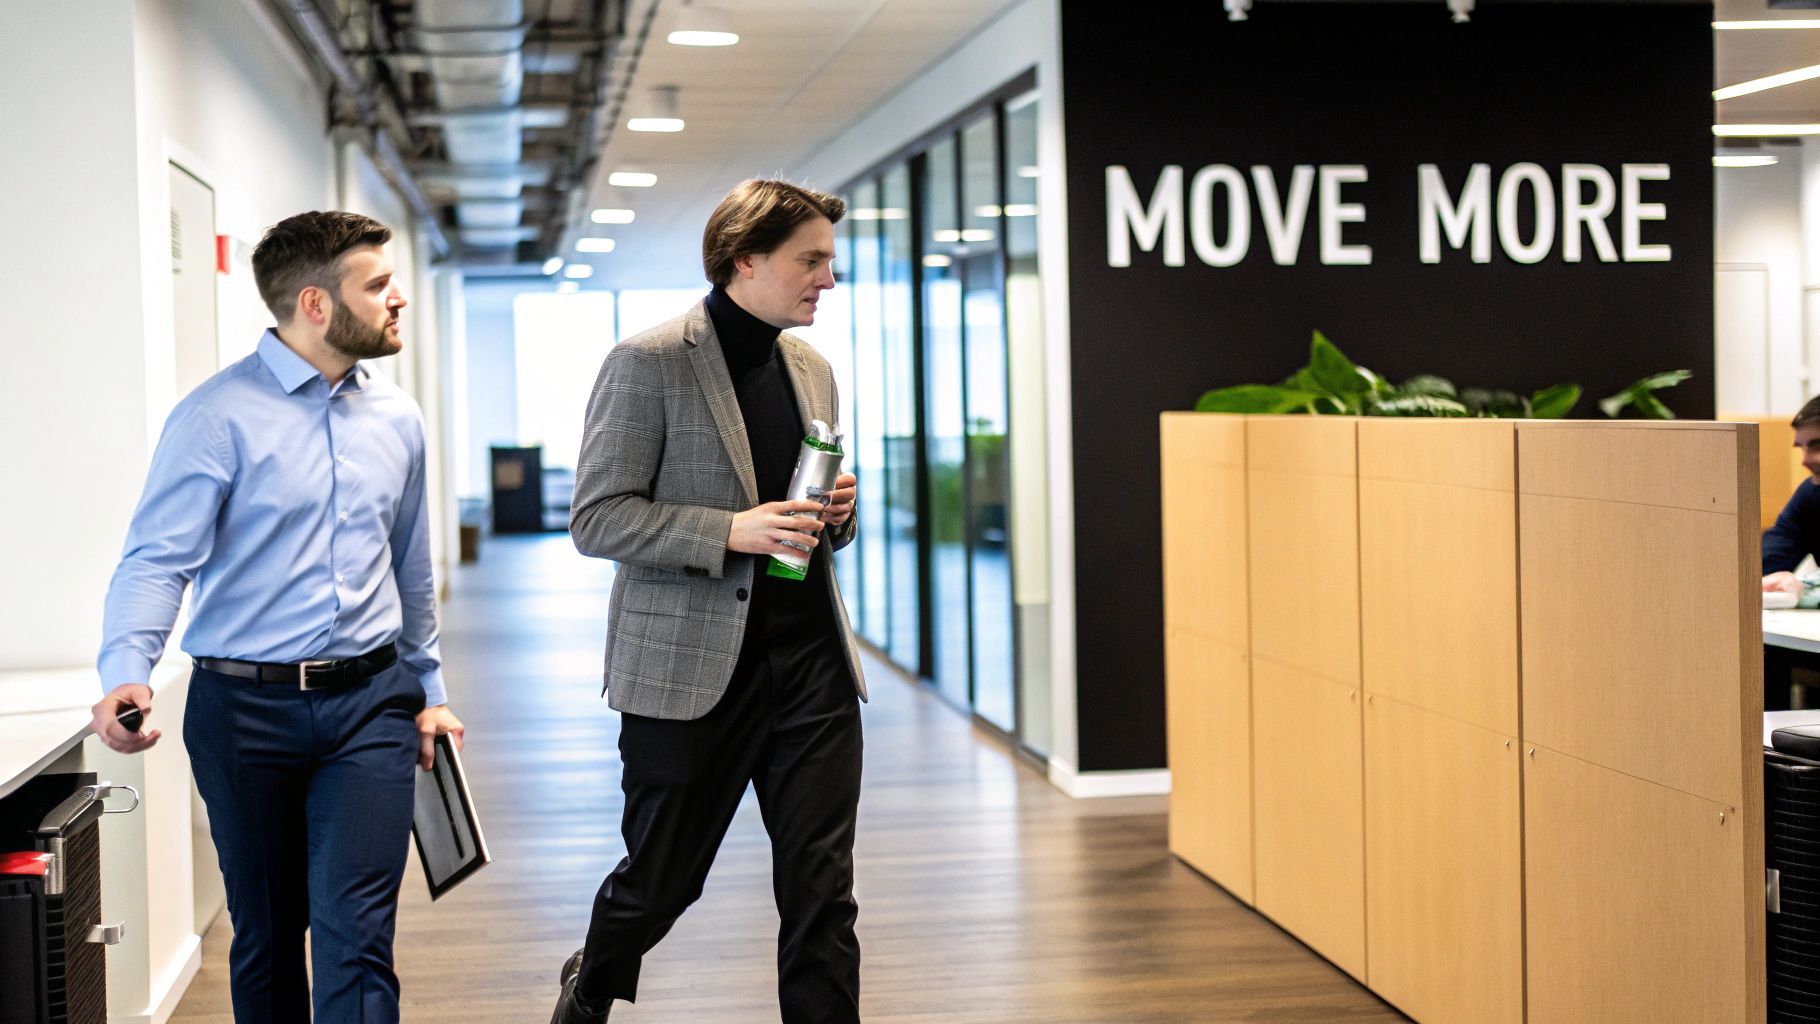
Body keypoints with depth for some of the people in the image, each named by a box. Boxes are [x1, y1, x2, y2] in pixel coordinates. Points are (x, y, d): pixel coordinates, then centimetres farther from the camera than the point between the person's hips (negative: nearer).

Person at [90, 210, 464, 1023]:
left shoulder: (397, 417, 9)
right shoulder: (219, 416, -9)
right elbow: (157, 558, -15)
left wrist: (427, 689, 22)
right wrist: (126, 672, -32)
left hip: (370, 706, 3)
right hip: (246, 708, -3)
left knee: (357, 934, -8)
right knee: (266, 934, 11)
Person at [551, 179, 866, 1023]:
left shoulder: (811, 369, 13)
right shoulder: (647, 364, -8)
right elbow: (596, 520, -11)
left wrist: (836, 514, 0)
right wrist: (730, 531, -22)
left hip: (810, 665, 5)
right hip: (688, 670, -5)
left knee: (822, 895, 1)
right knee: (659, 881, 10)